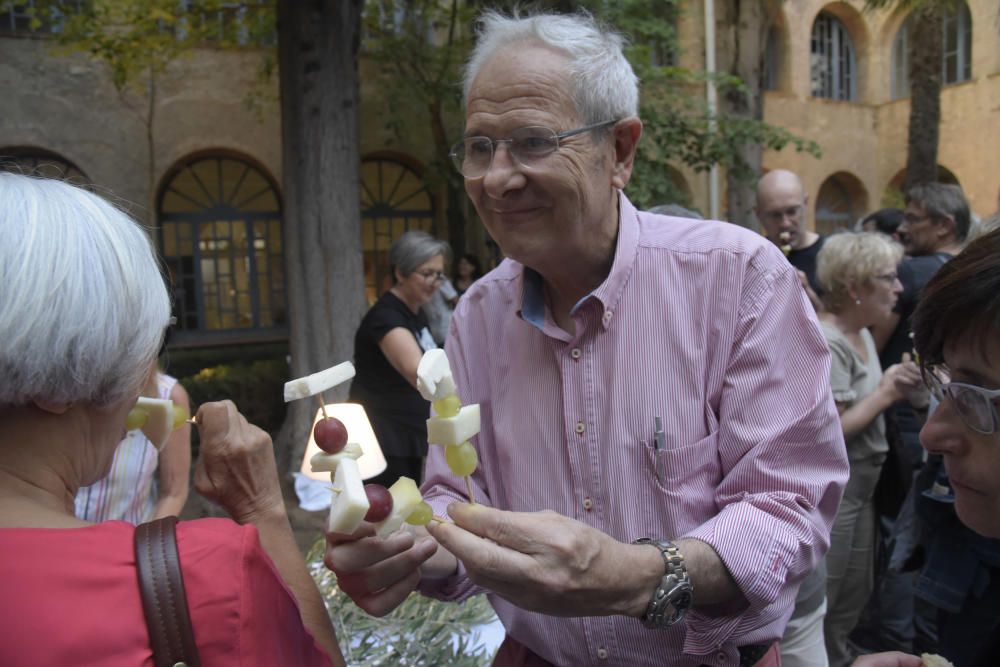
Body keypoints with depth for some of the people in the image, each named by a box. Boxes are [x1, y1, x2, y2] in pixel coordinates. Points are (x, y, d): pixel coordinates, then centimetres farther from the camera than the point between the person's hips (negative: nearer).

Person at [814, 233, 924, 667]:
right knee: (816, 603, 5)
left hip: (860, 485, 10)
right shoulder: (827, 342, -21)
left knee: (853, 598, 22)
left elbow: (861, 402, 11)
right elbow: (830, 431, -24)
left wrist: (896, 385, -5)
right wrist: (886, 392, -15)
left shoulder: (861, 333, 10)